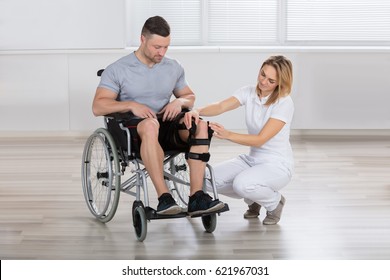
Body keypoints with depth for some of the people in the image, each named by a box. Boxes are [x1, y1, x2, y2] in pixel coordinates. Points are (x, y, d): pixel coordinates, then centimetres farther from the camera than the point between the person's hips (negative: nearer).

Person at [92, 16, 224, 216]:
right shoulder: (118, 70, -1)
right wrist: (131, 105, -21)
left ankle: (196, 197, -34)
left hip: (166, 129, 4)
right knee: (150, 125, -41)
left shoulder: (174, 68, 12)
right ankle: (164, 198, -44)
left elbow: (190, 97, 22)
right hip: (132, 131, -4)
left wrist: (179, 102, -2)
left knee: (199, 125, -27)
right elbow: (98, 107, -7)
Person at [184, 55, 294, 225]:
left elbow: (260, 139, -25)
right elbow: (221, 106, -19)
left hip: (277, 165, -6)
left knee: (242, 184, -35)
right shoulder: (249, 93, -3)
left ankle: (275, 202, 0)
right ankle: (253, 198, 13)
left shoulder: (284, 103, -19)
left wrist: (228, 135, -38)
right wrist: (197, 112, -40)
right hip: (252, 158, 6)